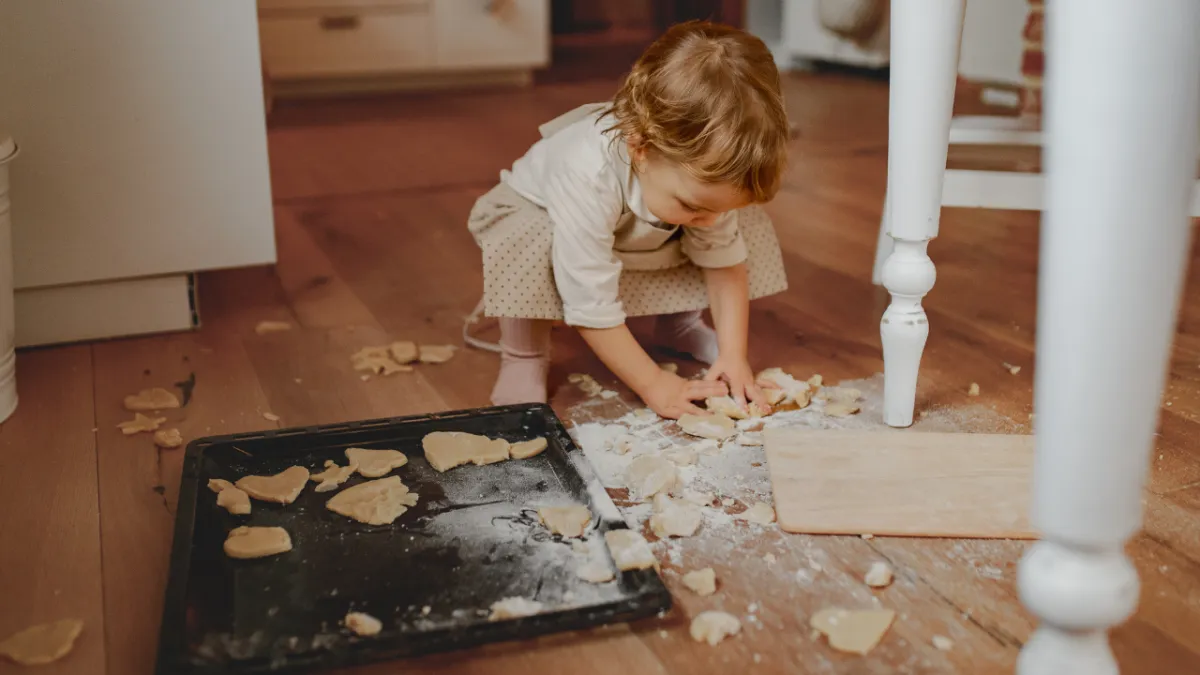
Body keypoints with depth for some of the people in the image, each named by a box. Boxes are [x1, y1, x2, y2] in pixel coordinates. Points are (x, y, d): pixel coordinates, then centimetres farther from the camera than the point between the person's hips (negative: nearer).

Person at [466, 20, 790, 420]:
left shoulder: (701, 170, -31)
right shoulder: (588, 178, -48)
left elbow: (725, 260, -19)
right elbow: (591, 306, -43)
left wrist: (734, 354, -27)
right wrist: (653, 385, -39)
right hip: (537, 213, -5)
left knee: (745, 226, -12)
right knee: (533, 247, -40)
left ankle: (678, 325, 9)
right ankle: (522, 356, -14)